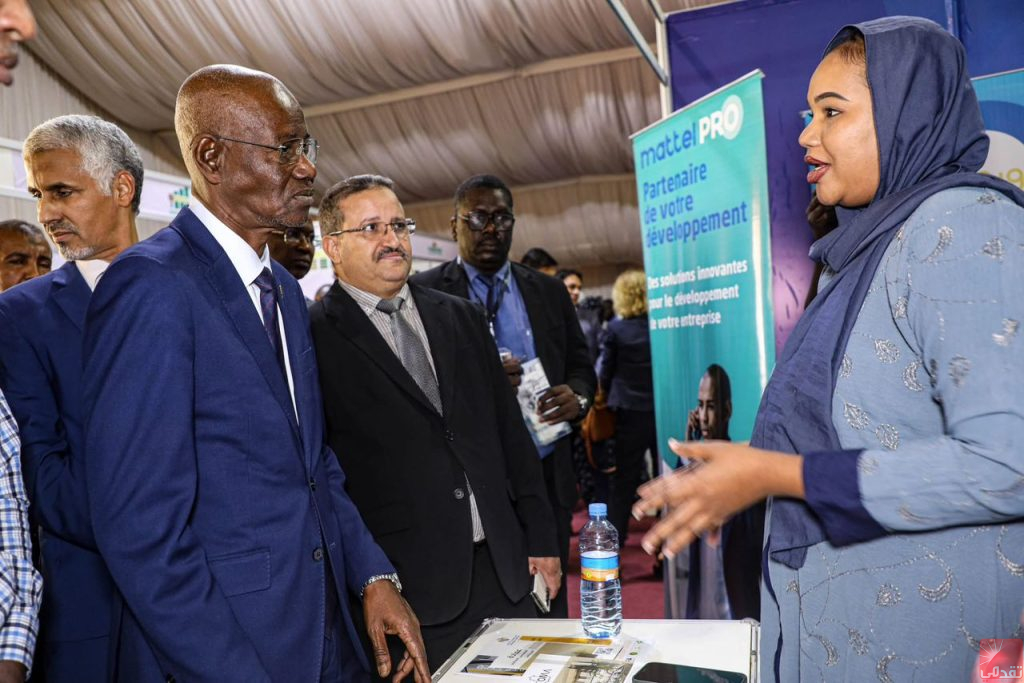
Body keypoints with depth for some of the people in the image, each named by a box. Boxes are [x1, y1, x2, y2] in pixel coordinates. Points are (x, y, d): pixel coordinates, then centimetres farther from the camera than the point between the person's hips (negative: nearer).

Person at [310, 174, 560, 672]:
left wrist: (540, 539, 10)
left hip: (505, 569, 5)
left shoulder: (462, 318, 10)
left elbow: (510, 432, 10)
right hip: (410, 589, -5)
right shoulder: (314, 339, -8)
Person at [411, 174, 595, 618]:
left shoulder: (548, 291, 11)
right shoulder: (425, 292, -2)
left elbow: (580, 364, 13)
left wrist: (578, 397, -9)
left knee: (550, 608, 14)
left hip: (548, 476, 4)